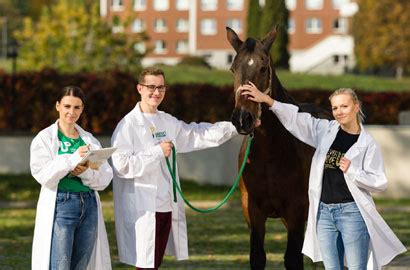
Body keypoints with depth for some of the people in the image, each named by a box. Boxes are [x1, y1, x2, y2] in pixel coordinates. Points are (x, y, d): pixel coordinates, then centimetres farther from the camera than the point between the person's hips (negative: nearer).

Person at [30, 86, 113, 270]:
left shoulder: (89, 140, 14)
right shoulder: (44, 138, 2)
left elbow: (105, 179, 6)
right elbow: (42, 174, -12)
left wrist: (86, 171, -14)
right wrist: (73, 158, -20)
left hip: (89, 206, 5)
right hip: (60, 206, -5)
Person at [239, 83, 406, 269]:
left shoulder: (368, 144, -3)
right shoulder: (325, 130, 8)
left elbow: (380, 183, -4)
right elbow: (296, 119, 2)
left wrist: (352, 171, -17)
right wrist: (267, 100, -8)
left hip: (352, 212, -4)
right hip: (324, 212, 4)